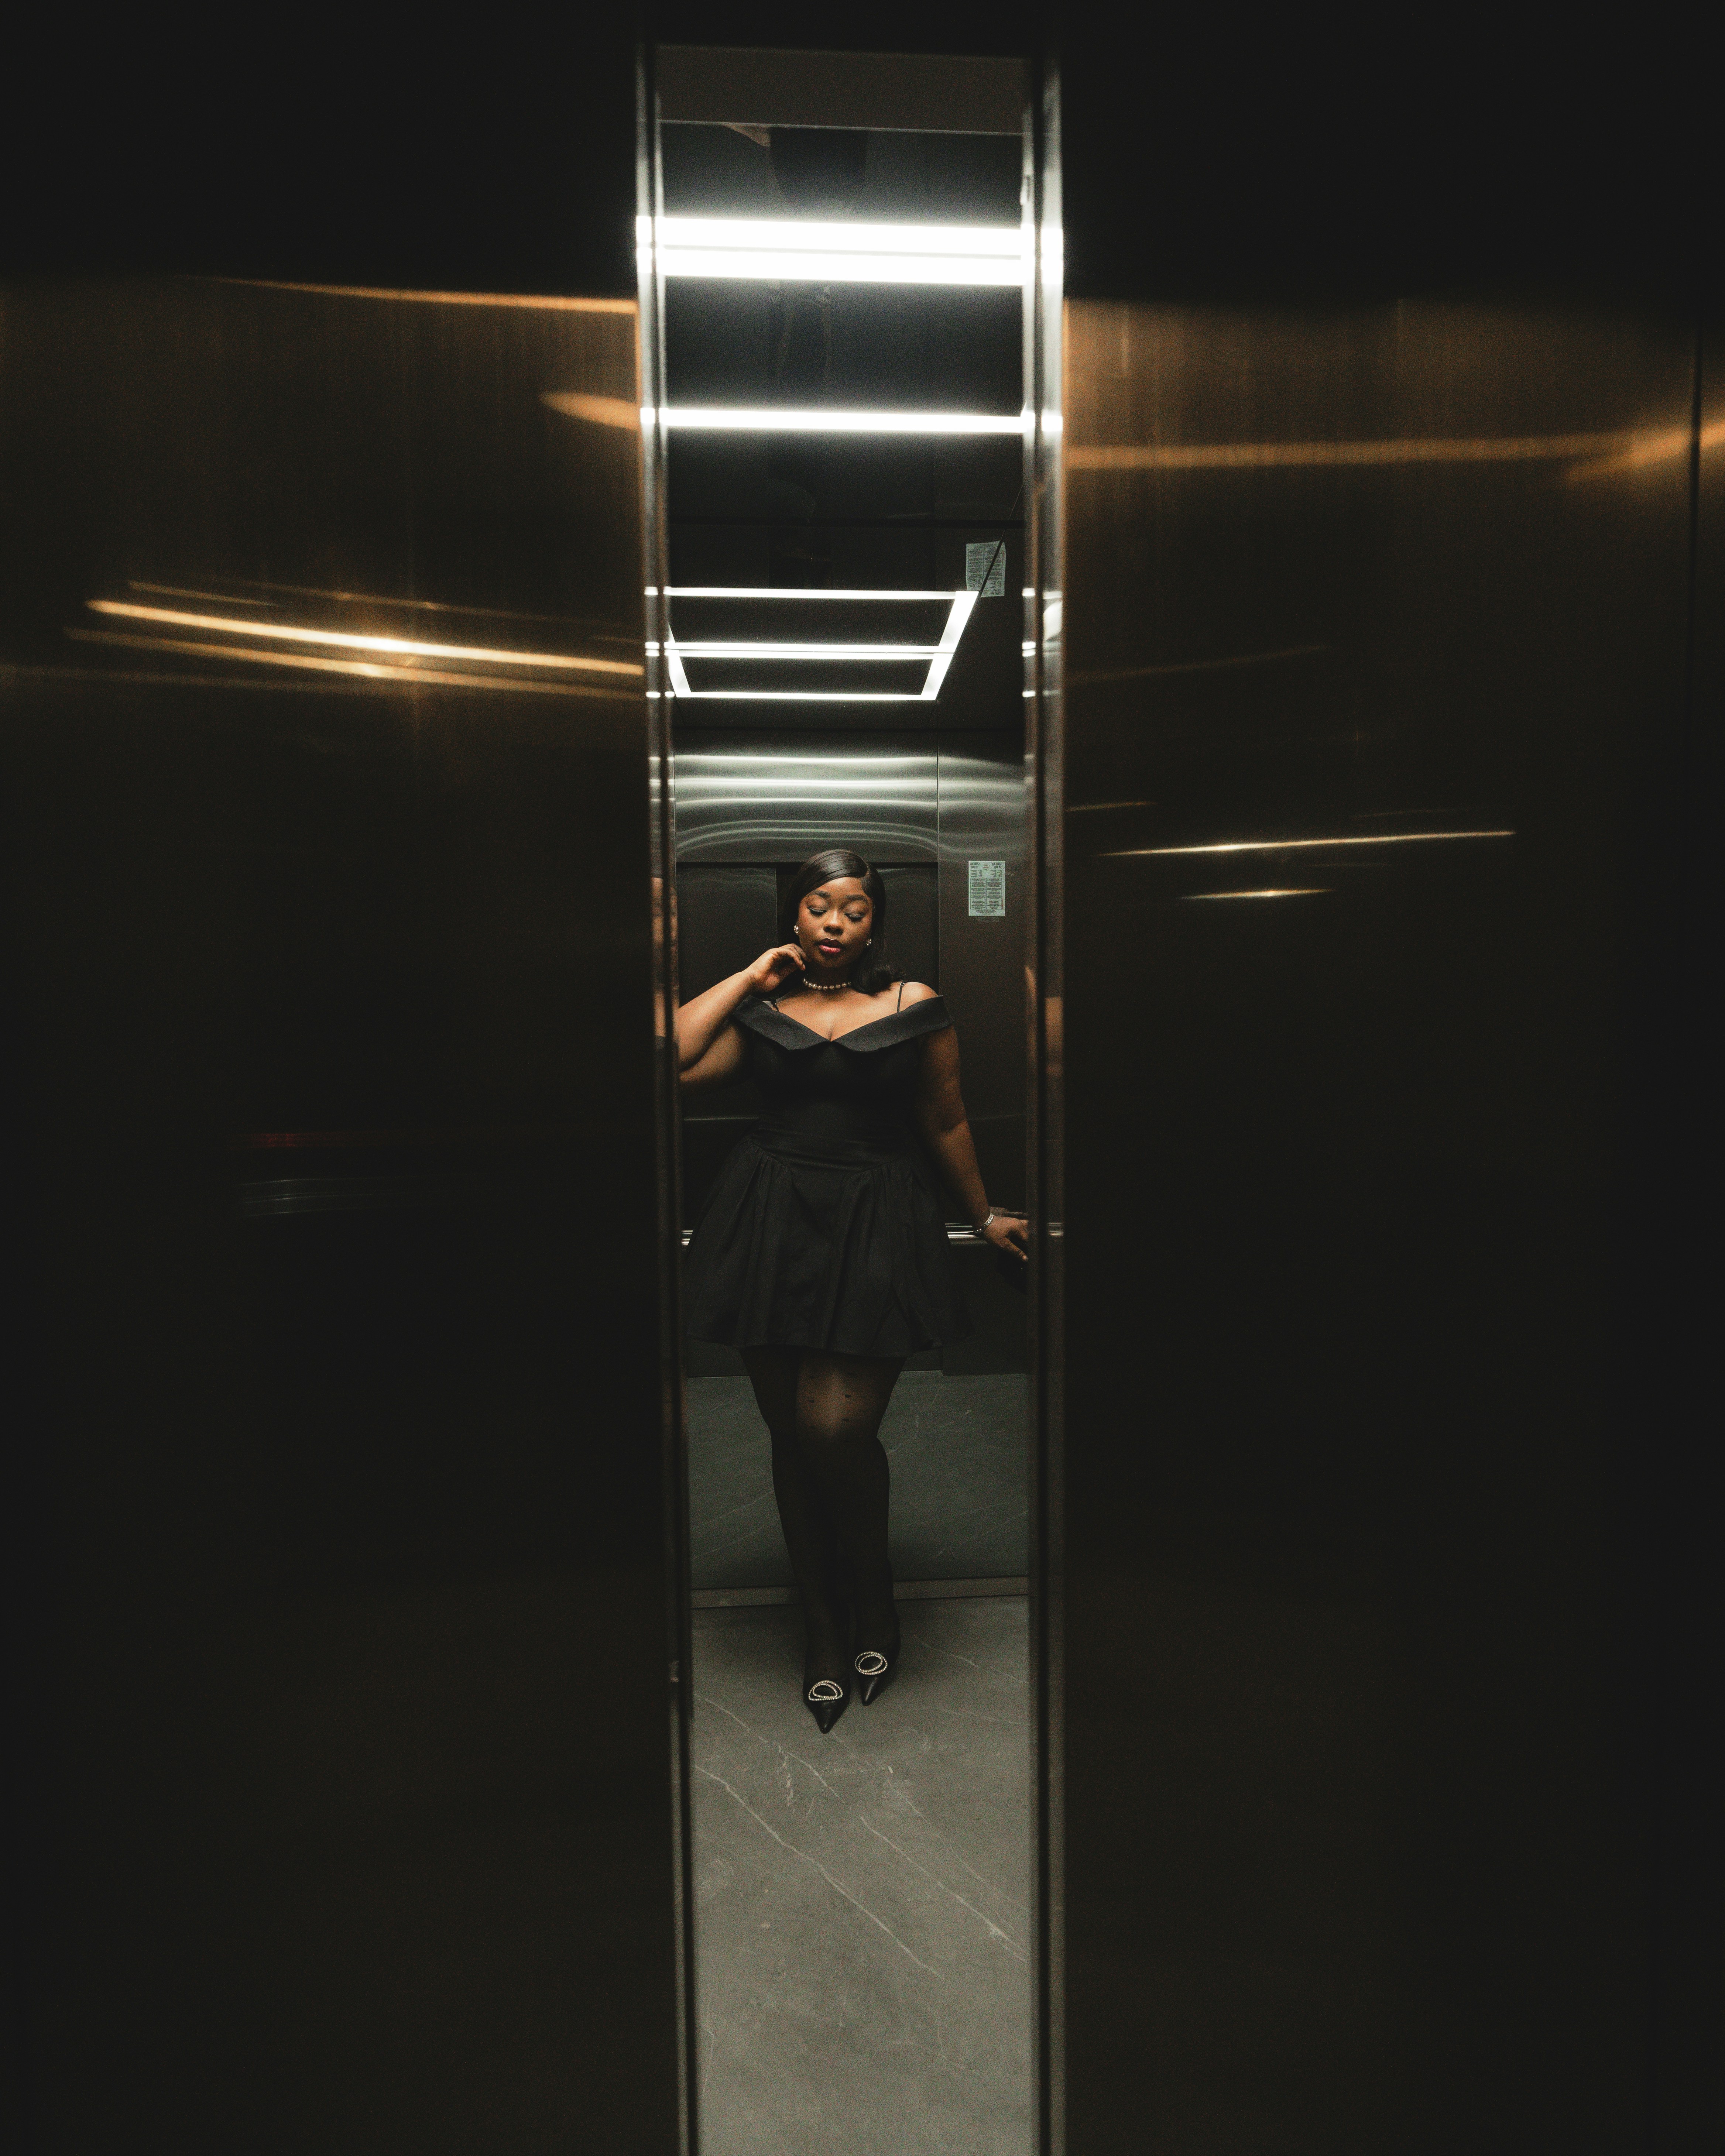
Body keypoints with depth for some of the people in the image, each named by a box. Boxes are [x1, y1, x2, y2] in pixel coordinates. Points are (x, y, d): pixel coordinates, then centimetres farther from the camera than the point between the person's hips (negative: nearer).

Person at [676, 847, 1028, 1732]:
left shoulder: (914, 1006, 5)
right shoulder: (761, 1008, 9)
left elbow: (947, 1122, 14)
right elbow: (671, 1058, -6)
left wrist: (983, 1214, 21)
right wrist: (749, 976, 0)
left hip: (875, 1227, -2)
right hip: (772, 1221, 3)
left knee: (838, 1427, -11)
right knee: (791, 1435, 9)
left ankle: (873, 1602, 22)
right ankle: (822, 1627, 31)